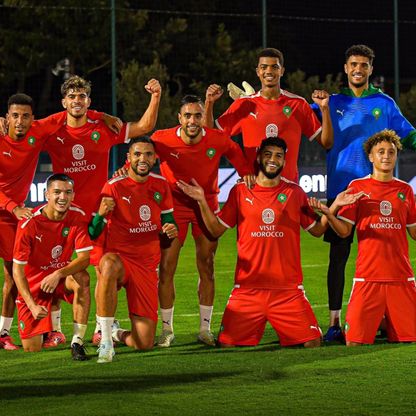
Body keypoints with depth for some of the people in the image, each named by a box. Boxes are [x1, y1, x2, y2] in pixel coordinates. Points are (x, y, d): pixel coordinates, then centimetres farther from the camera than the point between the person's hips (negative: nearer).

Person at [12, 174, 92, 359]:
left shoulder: (78, 216, -14)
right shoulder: (29, 224, -22)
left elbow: (84, 258, -17)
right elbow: (18, 269, -18)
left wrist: (58, 274, -36)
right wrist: (32, 305, -29)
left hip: (61, 277, 2)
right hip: (33, 284, -2)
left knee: (82, 279, -35)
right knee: (31, 349, -6)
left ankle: (77, 342, -26)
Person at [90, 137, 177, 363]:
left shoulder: (161, 185, 4)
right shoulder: (114, 187, -10)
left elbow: (168, 221, 16)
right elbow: (93, 233, -10)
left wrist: (172, 230, -8)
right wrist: (101, 214, -32)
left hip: (147, 264, 4)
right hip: (119, 257, -4)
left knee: (144, 343, -6)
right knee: (109, 266, -45)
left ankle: (118, 334, 33)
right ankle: (105, 340, -34)